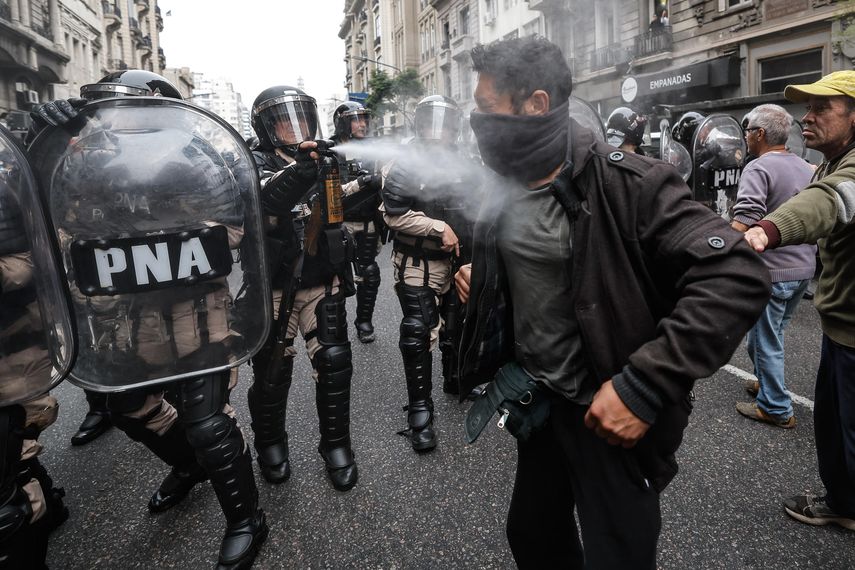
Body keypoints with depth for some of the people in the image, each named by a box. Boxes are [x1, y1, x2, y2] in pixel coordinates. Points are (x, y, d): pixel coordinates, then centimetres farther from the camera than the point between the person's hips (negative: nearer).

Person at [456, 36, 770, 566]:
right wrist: (478, 282, -2)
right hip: (536, 402, 7)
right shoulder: (505, 188, 1)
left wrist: (642, 387, -33)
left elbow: (739, 279, -28)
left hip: (611, 413, -6)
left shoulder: (628, 183, -21)